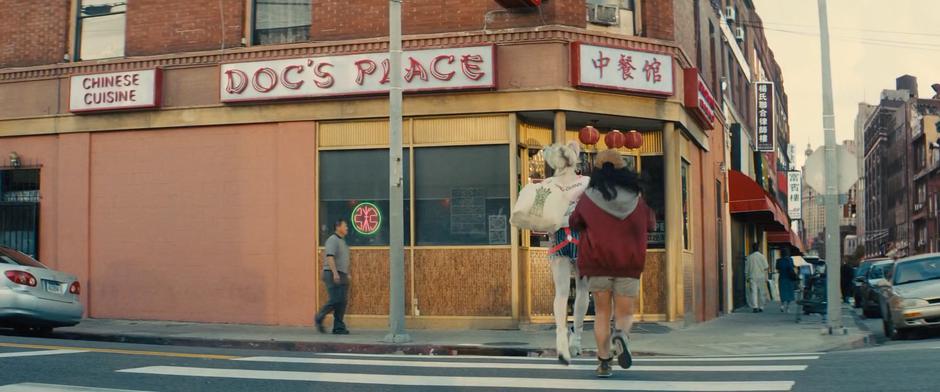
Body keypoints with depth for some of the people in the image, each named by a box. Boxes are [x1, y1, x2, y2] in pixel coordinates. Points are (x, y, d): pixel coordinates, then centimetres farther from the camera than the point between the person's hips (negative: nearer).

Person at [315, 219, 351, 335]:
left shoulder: (342, 241, 20)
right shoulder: (332, 240, -8)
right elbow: (330, 257, -19)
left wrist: (347, 274, 21)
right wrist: (335, 273, -27)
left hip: (342, 275, 9)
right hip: (332, 274, -9)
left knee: (342, 302, 2)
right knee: (335, 300, -13)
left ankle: (338, 327, 3)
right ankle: (319, 318, 5)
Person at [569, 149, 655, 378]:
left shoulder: (589, 198, -2)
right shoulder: (636, 198, 2)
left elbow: (575, 224, 12)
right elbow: (650, 224, 16)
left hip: (597, 263, 0)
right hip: (628, 265, 0)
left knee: (602, 313, 12)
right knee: (625, 315, 8)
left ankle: (604, 362, 2)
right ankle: (621, 335, -26)